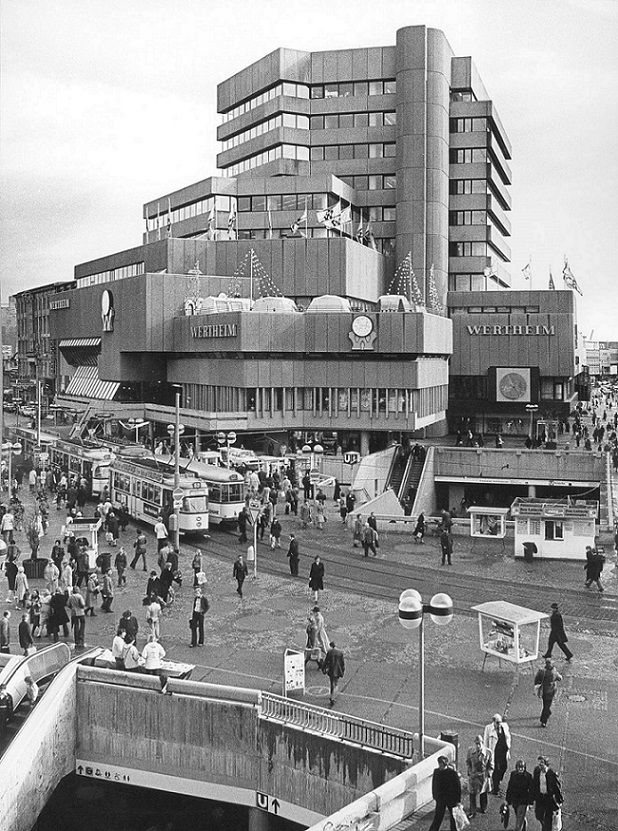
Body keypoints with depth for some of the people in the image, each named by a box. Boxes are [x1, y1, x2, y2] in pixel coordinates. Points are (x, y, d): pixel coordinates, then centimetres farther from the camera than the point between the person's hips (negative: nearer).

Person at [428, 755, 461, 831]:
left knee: (454, 816, 13)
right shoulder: (436, 771, -4)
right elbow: (434, 785, 7)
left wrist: (458, 800, -11)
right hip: (440, 799, 2)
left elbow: (458, 787, -12)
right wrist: (435, 796, 6)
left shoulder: (452, 772, -17)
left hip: (451, 799, -2)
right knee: (438, 817, 4)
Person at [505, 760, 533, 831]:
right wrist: (507, 800, 7)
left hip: (524, 800, -4)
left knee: (520, 818, -6)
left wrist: (530, 802, -7)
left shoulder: (528, 775, -12)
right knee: (521, 817, 20)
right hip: (514, 800, 4)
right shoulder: (513, 774, -3)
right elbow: (509, 787, 4)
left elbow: (531, 790, -7)